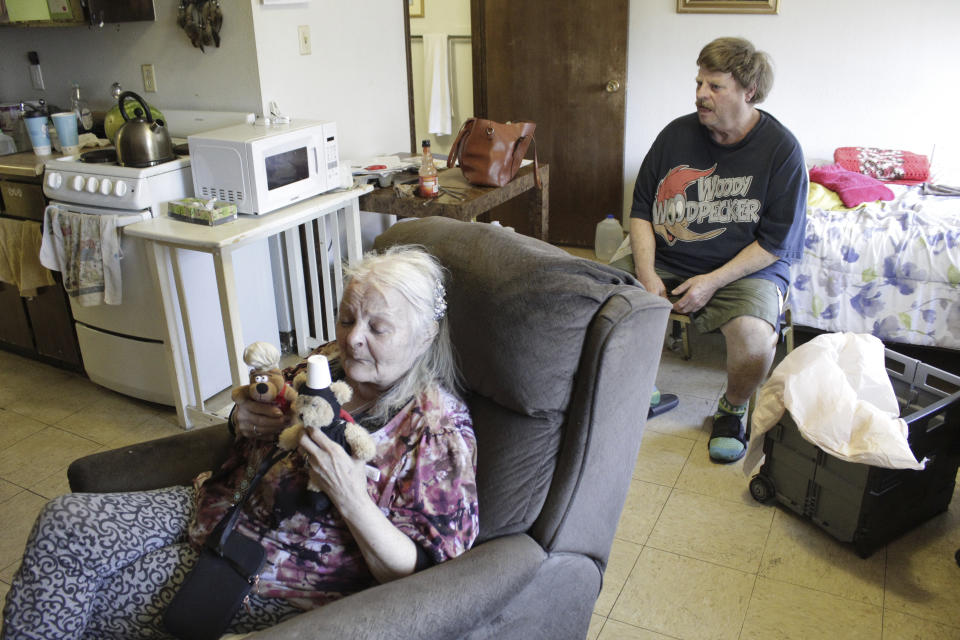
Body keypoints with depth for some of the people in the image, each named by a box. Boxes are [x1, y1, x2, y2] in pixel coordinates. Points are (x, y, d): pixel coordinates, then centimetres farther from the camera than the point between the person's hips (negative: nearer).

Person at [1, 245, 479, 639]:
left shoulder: (439, 430, -22)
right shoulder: (328, 368, -2)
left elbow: (415, 575, -22)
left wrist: (350, 497, -34)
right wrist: (243, 421, -10)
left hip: (272, 579, -7)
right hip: (224, 512, 7)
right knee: (64, 520, -1)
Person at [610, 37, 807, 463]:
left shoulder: (780, 149, -7)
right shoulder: (677, 134, 2)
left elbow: (776, 242, -8)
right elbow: (642, 209, 5)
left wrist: (713, 282, -18)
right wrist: (646, 273, -10)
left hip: (744, 268, -3)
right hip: (661, 257, 3)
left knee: (755, 343, -31)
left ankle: (732, 409, 5)